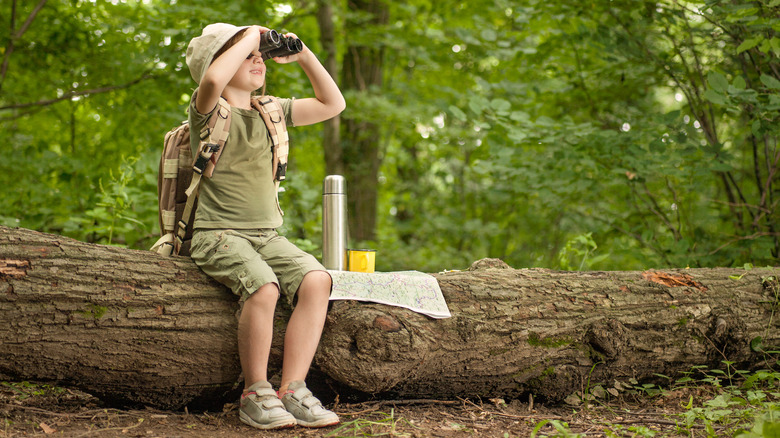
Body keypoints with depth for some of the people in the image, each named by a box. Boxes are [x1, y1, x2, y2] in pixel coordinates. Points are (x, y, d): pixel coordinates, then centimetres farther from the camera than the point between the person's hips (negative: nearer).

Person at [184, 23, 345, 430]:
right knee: (263, 286, -33)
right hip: (218, 233, -6)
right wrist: (250, 36, -14)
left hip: (267, 235, 6)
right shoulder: (208, 111, -3)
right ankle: (255, 393, -16)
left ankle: (291, 390, -19)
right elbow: (213, 80, -28)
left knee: (316, 280, -22)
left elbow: (332, 104, 21)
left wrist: (303, 56, 10)